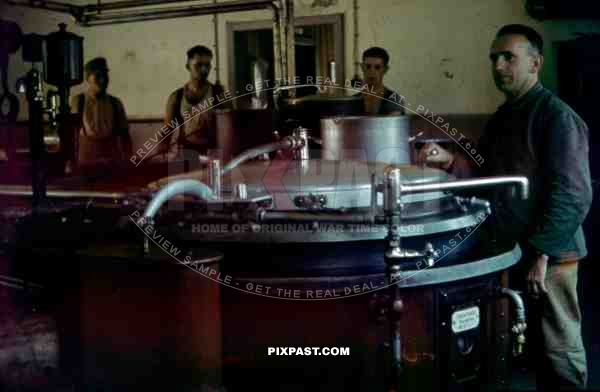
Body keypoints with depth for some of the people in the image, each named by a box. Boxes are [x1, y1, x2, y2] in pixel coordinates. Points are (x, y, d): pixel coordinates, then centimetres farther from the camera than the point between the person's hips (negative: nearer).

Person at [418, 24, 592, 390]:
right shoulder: (502, 116, 12)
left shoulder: (558, 117, -14)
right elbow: (486, 173, 14)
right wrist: (450, 160, -4)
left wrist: (542, 252, -22)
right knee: (533, 342, 17)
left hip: (549, 255, -8)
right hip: (511, 248, 8)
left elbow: (573, 196, -19)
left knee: (559, 350, 3)